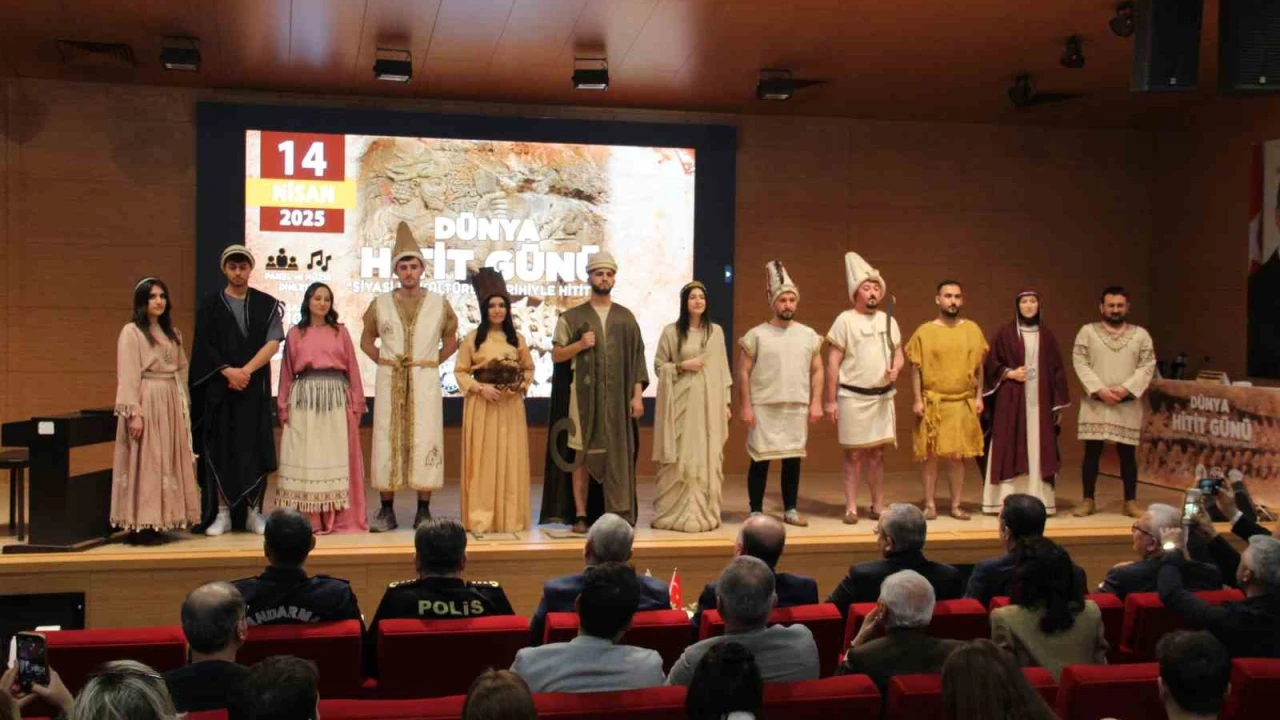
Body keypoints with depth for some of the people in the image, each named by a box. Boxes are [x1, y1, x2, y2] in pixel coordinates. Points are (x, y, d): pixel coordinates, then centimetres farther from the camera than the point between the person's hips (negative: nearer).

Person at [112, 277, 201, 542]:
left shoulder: (172, 332, 16)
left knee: (166, 463, 7)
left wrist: (184, 406, 11)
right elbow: (128, 377, -12)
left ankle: (159, 521, 12)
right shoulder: (131, 332, -5)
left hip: (171, 404, 7)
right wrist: (134, 412, -19)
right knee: (144, 463, -6)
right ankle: (141, 524, -4)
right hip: (146, 403, -7)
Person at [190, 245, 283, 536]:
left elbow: (273, 343, -4)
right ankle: (222, 513, 5)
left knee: (254, 447, 0)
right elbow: (204, 347, 0)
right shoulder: (210, 305, 6)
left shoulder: (266, 304, 6)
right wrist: (228, 371, -14)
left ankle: (254, 512, 6)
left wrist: (246, 371, -14)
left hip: (255, 386, 0)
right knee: (220, 447, 0)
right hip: (219, 387, 0)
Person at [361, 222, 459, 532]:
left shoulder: (439, 303, 4)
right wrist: (383, 361, 4)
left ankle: (423, 511, 5)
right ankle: (387, 511, 8)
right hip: (389, 381, 1)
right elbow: (367, 339, 17)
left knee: (425, 440, -3)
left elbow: (450, 341, 14)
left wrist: (430, 363, 3)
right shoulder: (380, 303, 6)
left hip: (425, 380, -1)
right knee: (387, 439, 1)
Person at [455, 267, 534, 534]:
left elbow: (529, 368, 14)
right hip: (481, 406, -2)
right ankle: (480, 519, 2)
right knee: (483, 461, -2)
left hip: (510, 406, 2)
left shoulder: (517, 339, 8)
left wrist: (521, 386, -5)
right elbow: (460, 371, 1)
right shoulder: (472, 338, 0)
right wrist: (479, 387, -14)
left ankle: (511, 518, 9)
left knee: (511, 461, 2)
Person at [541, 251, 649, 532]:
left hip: (617, 395, 1)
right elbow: (556, 355, 4)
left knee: (618, 454, 0)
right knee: (581, 454, 0)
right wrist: (580, 345, -14)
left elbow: (636, 358, 7)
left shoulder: (626, 317, 9)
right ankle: (581, 515, 5)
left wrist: (637, 394, -1)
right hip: (584, 395, -1)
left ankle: (618, 514, 6)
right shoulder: (572, 316, 5)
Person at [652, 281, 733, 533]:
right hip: (681, 402, -3)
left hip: (709, 403, 3)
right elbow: (659, 366, 4)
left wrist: (726, 402, 7)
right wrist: (682, 366, -12)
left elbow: (722, 369, 10)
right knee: (680, 458, -3)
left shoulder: (716, 331, 10)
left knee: (707, 457, 3)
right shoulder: (671, 331, 1)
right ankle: (677, 512, 3)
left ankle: (704, 512, 10)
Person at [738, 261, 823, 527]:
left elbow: (817, 371, 10)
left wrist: (816, 402, 1)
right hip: (764, 407, -3)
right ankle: (756, 512, 10)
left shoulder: (808, 335, 7)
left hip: (798, 407, 3)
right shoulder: (756, 335, -3)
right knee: (760, 459, 1)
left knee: (793, 459, 8)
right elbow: (743, 372, -3)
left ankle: (790, 510, 19)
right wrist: (746, 406, -9)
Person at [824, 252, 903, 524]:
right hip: (853, 397, -4)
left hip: (883, 396, 4)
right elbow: (833, 362, -7)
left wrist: (896, 369, -9)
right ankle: (851, 507, 5)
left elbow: (898, 353, 15)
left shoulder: (888, 320, 10)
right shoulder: (845, 320, -6)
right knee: (854, 453, 0)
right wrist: (831, 400, -11)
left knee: (877, 452, 9)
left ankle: (878, 506, 16)